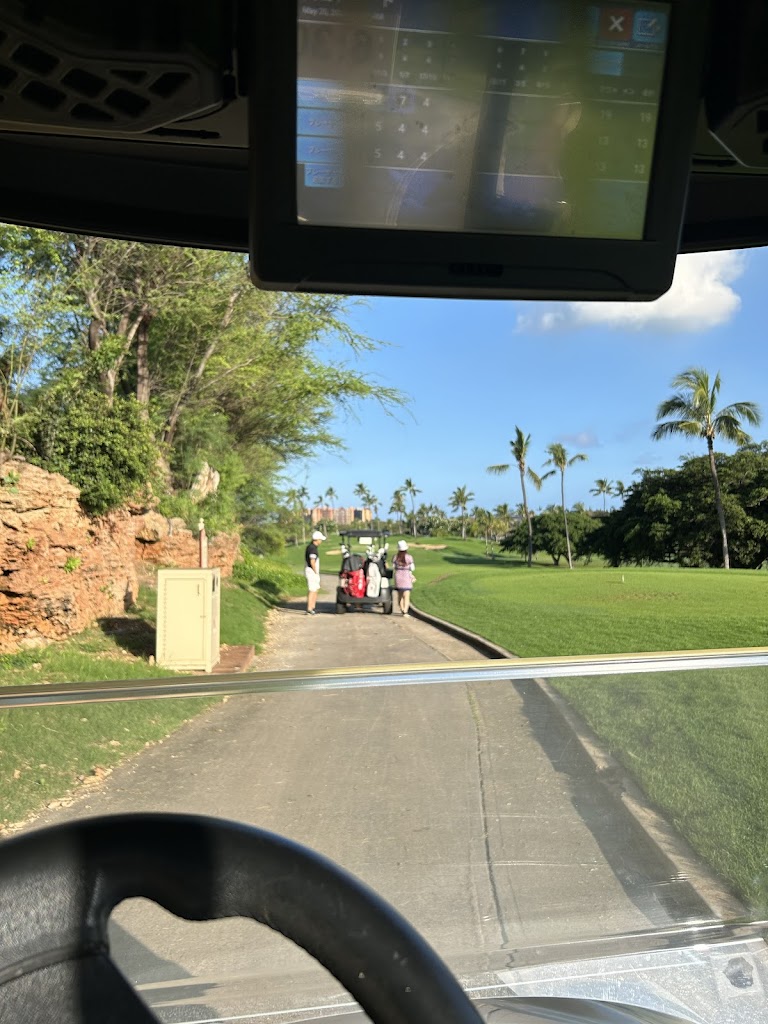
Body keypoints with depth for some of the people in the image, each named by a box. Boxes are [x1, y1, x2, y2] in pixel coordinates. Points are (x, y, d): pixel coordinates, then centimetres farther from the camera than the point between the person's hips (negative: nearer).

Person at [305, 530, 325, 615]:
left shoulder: (311, 546, 12)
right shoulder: (313, 548, -20)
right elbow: (312, 562, -24)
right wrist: (316, 572, -14)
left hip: (313, 571, 10)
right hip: (312, 571, -10)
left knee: (316, 589, 16)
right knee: (312, 590, -7)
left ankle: (313, 607, 22)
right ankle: (309, 610, -4)